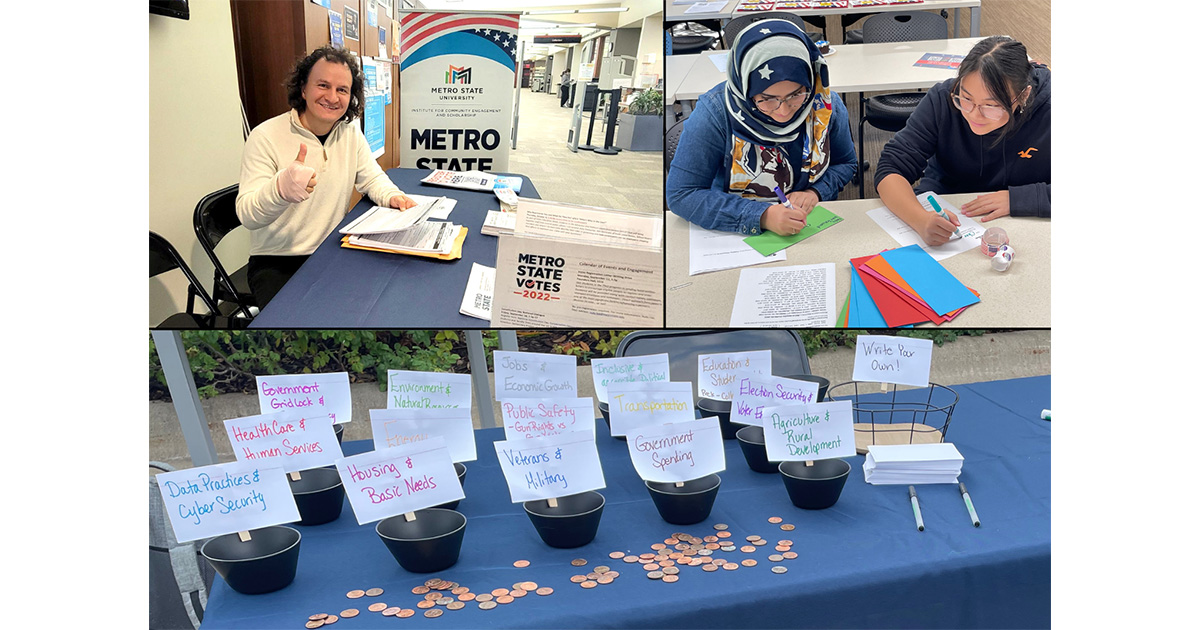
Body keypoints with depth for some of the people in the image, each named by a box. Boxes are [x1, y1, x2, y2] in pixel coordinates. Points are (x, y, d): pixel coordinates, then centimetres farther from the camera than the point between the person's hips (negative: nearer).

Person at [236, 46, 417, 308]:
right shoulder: (266, 137, -13)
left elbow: (372, 178, 15)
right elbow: (247, 215, -19)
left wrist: (392, 196, -11)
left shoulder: (351, 133, 3)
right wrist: (281, 188, -42)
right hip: (276, 263, -5)